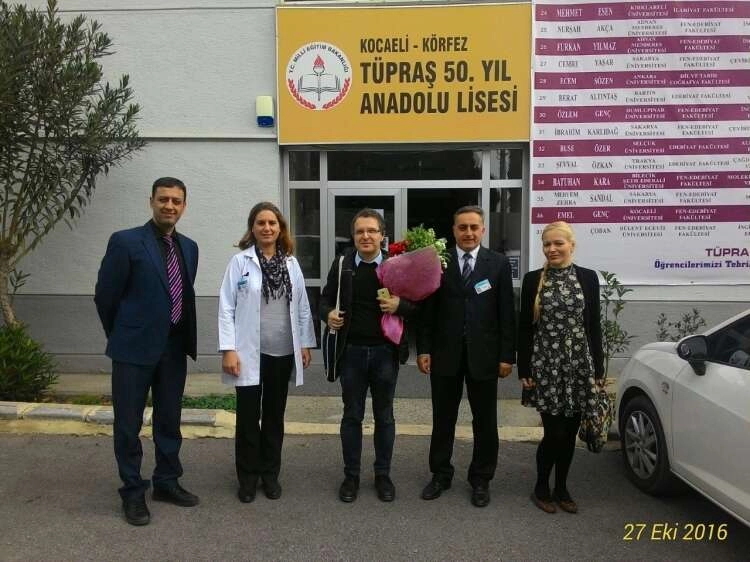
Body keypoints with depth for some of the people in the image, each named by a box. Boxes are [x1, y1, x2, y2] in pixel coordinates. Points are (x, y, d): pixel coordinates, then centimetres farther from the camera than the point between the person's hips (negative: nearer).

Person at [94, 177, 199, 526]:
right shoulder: (125, 241, -9)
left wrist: (184, 339, 15)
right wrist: (122, 336, 7)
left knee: (169, 420, 15)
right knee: (128, 424, 6)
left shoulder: (189, 247, 8)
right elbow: (105, 296, -4)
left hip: (174, 347, 5)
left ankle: (167, 483, 32)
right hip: (135, 347, -5)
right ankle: (133, 493, 23)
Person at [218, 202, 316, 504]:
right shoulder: (240, 261, -5)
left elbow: (302, 306, 9)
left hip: (283, 353, 3)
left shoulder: (291, 263, 5)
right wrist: (228, 349, -12)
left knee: (274, 416, 14)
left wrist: (305, 344, 6)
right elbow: (226, 308, -6)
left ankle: (270, 474, 29)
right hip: (250, 353, -3)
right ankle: (248, 477, 24)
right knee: (248, 417, 7)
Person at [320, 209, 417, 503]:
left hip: (385, 351, -1)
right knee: (352, 415, 11)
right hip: (351, 351, 1)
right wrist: (328, 314, -12)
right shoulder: (341, 265, 1)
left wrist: (400, 306, -21)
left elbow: (417, 303, -1)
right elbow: (325, 298, 9)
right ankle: (351, 475, 26)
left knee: (384, 415, 12)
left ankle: (383, 474, 28)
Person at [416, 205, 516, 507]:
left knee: (485, 421, 11)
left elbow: (506, 313, -1)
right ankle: (440, 474, 29)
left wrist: (507, 355, -4)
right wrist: (423, 349, -3)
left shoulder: (499, 264, 1)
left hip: (483, 355, 0)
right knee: (443, 419, 12)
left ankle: (481, 479, 27)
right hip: (445, 354, 0)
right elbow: (427, 309, 1)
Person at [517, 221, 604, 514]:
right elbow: (524, 327, 0)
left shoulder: (588, 277, 4)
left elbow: (594, 325, 6)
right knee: (554, 432, -3)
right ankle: (541, 488, 20)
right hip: (545, 365, -2)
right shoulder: (533, 279, -1)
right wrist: (524, 370, -3)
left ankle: (561, 489, 28)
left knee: (570, 432, 9)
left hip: (578, 364, 2)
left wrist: (598, 368, 3)